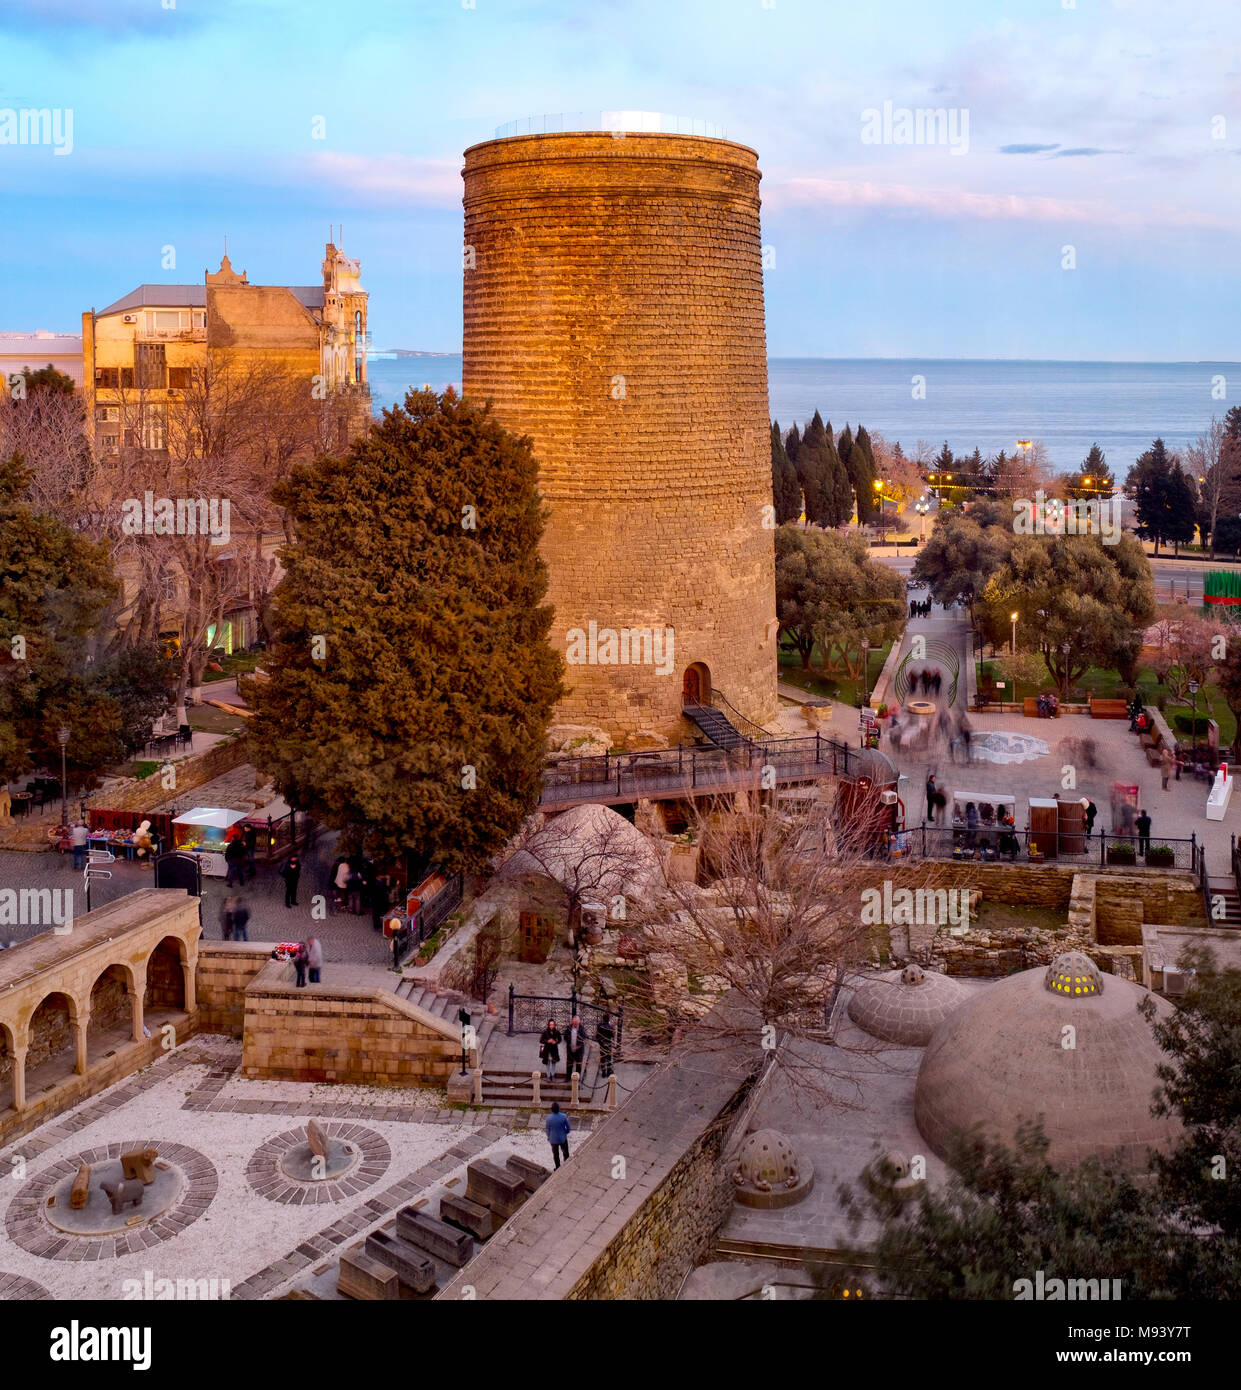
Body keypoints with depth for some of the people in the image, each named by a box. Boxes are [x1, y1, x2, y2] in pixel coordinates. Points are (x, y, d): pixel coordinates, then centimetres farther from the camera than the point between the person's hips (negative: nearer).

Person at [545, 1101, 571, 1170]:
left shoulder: (548, 1118, -22)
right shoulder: (564, 1117, -22)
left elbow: (547, 1130, -8)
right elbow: (568, 1127, -9)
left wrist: (548, 1138, 12)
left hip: (553, 1139, 0)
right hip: (563, 1138, 0)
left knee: (555, 1154, 20)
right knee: (565, 1153, 23)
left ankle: (558, 1168, 34)